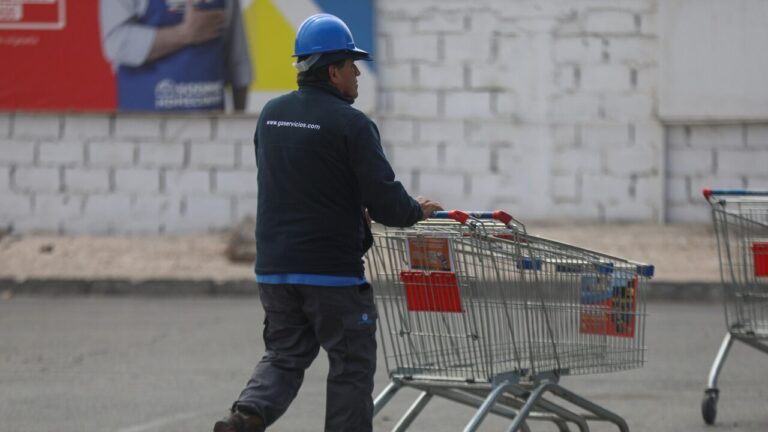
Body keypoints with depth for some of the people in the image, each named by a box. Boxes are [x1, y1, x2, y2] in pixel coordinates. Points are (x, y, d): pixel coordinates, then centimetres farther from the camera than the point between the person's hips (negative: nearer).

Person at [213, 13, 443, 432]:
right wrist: (417, 210, 7)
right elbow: (386, 202, -15)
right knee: (351, 365, 7)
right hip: (333, 271, -6)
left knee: (284, 355, 15)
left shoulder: (270, 115, 8)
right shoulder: (351, 125, -14)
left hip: (273, 267, 6)